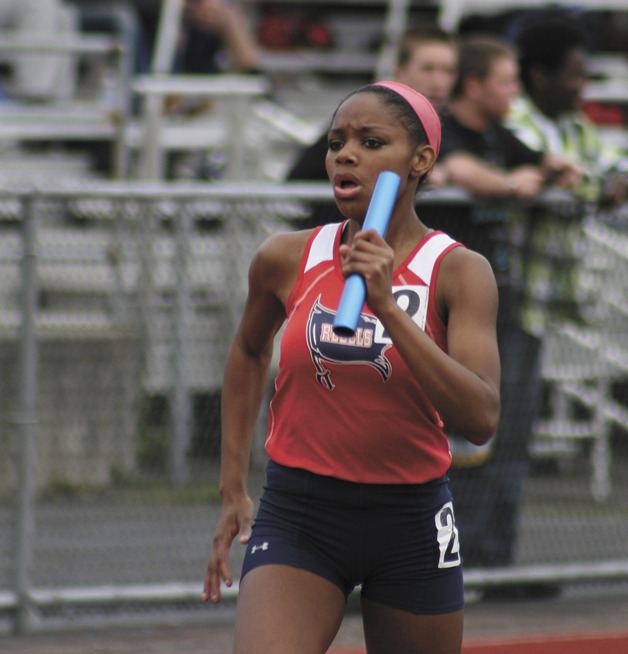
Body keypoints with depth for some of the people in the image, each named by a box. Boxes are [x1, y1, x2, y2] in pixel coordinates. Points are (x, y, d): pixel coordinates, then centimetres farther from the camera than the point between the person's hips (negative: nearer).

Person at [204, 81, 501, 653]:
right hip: (297, 516, 0)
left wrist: (387, 306, -27)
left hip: (412, 524, 0)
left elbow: (481, 418, -21)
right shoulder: (286, 260, -1)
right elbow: (249, 353, 21)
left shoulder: (460, 272, -8)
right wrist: (233, 487, 18)